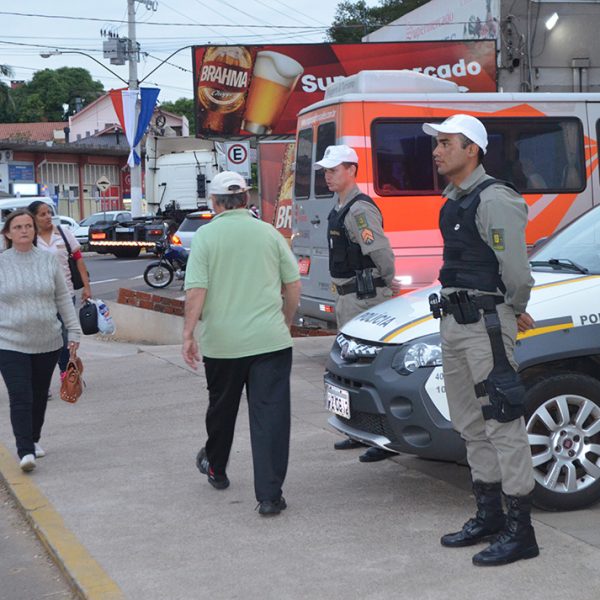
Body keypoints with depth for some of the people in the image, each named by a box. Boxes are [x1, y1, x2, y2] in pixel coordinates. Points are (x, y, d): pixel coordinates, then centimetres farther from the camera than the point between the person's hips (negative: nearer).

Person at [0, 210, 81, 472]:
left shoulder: (48, 260, 3)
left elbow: (63, 298, 8)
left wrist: (74, 330, 4)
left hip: (47, 343, 3)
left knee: (39, 397, 14)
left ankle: (33, 439, 32)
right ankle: (25, 450, -11)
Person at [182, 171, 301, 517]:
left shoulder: (206, 235, -3)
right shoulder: (269, 233, 4)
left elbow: (196, 291, -11)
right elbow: (294, 285, 5)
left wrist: (188, 335, -4)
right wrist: (286, 321, 19)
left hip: (221, 342, 0)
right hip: (270, 340, 0)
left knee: (222, 409, 20)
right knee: (270, 415, -1)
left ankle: (216, 468, 42)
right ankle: (270, 495, -5)